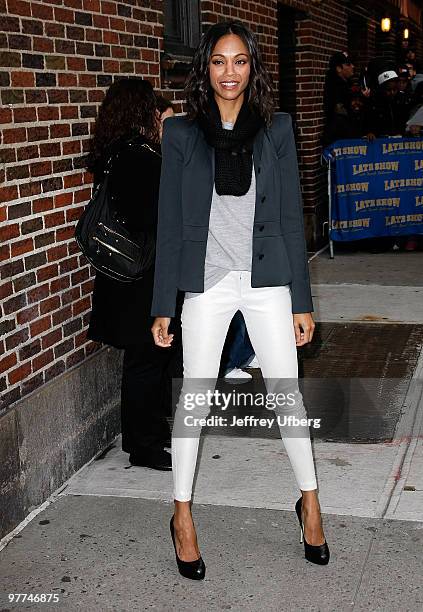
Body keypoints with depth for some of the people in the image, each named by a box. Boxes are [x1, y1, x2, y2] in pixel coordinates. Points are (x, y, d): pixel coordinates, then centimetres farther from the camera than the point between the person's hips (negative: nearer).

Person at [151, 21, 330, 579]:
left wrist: (302, 301, 2)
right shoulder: (181, 133, 1)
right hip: (206, 282, 0)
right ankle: (182, 515, 22)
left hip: (268, 280, 0)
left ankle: (310, 502, 26)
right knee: (195, 398, 6)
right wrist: (162, 307, 0)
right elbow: (170, 224, 2)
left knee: (287, 392, 6)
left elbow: (291, 218, 4)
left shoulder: (277, 128, 2)